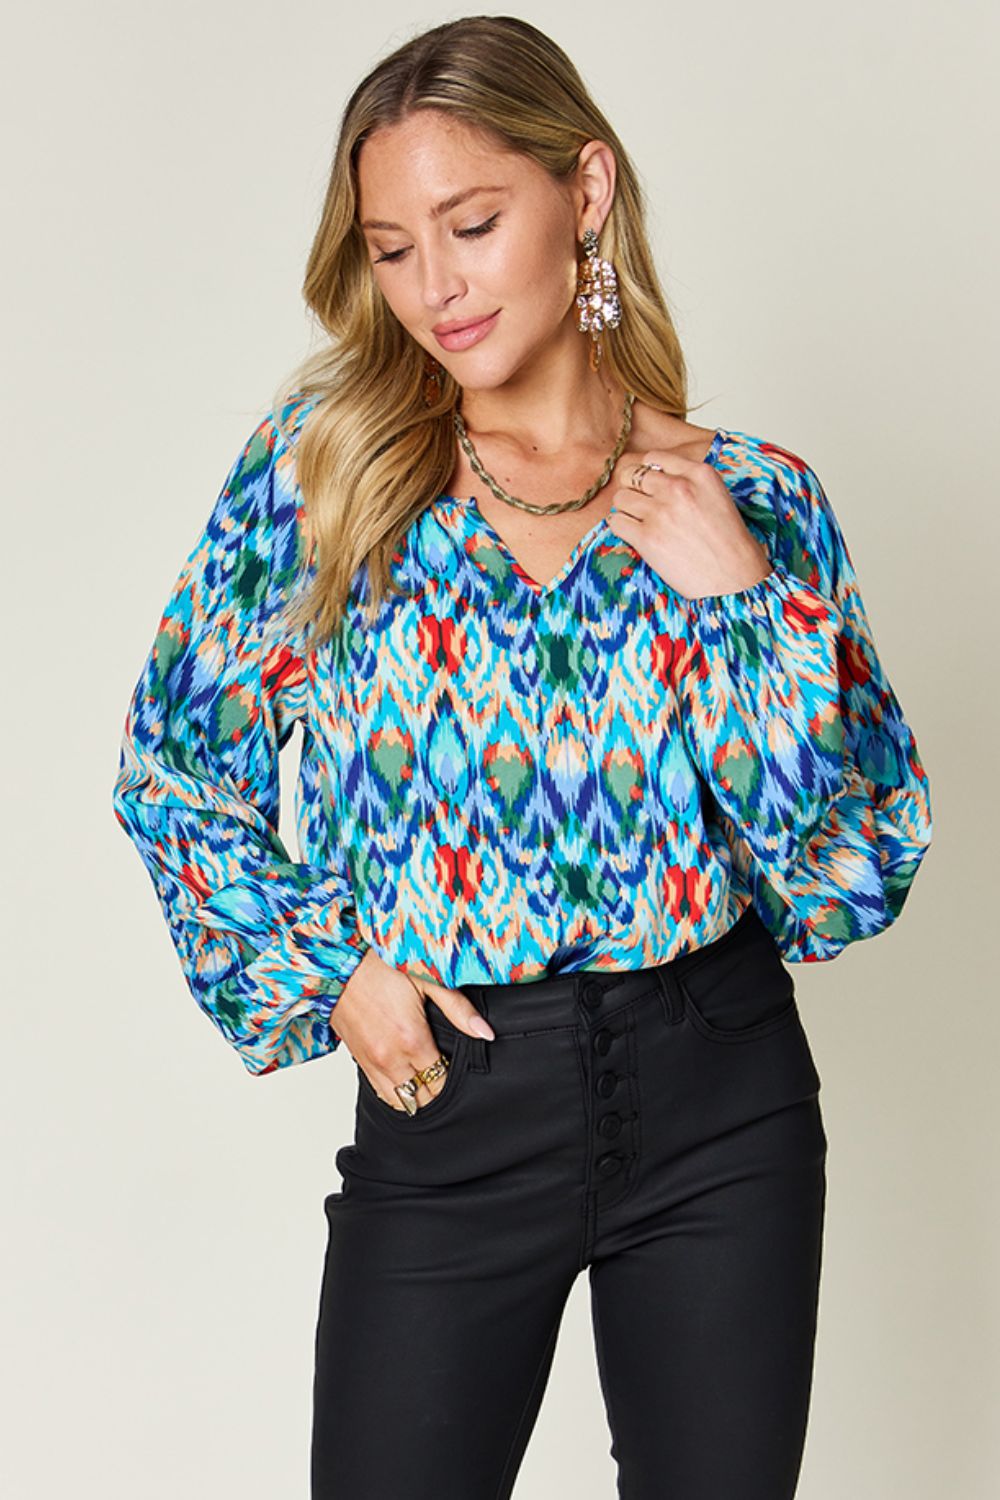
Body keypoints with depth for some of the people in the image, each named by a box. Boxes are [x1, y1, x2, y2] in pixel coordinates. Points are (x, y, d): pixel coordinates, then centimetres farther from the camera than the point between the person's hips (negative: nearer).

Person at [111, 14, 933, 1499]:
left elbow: (858, 870, -4)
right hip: (449, 1106, 0)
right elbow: (173, 767, 6)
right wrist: (320, 972, -4)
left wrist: (742, 596, -13)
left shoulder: (754, 497, -1)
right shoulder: (321, 460, -2)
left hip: (724, 1102, 1)